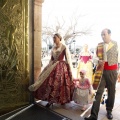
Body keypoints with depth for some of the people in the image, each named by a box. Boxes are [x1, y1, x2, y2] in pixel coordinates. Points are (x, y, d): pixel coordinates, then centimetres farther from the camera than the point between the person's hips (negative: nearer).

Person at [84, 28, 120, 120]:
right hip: (101, 71, 1)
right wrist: (98, 60, -15)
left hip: (112, 71, -1)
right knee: (99, 91, -2)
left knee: (111, 92, 12)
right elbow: (94, 58, 8)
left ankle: (109, 111, 33)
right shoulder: (99, 45, 6)